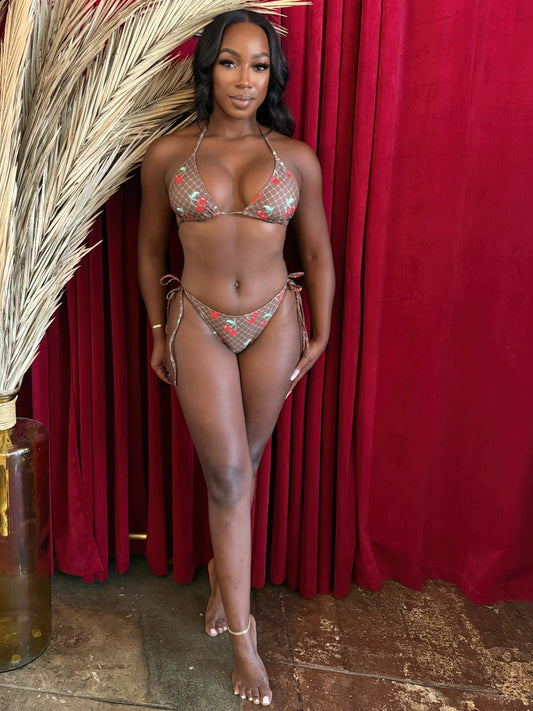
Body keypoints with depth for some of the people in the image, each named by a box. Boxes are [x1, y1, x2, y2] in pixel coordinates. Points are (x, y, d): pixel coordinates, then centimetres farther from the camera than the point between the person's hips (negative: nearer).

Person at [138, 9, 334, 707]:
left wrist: (320, 335, 9)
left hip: (273, 323, 1)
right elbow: (150, 249, 8)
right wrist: (158, 333, 11)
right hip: (199, 326, -1)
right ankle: (244, 637, 13)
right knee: (227, 474, 0)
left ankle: (223, 573, 41)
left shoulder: (296, 157, -2)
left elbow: (319, 253, 6)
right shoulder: (167, 154, -2)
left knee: (242, 466, 13)